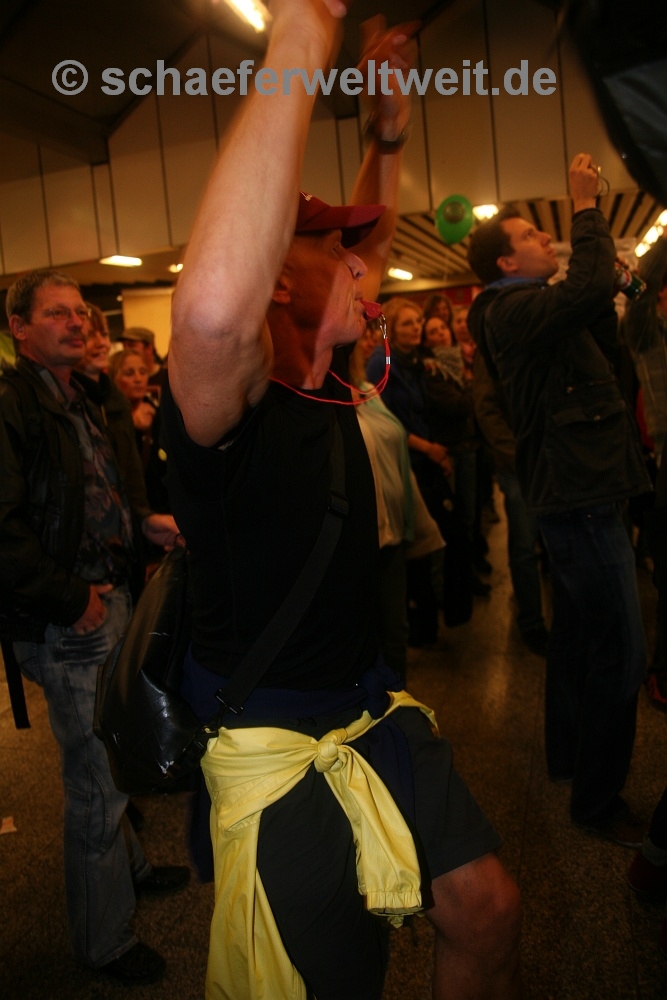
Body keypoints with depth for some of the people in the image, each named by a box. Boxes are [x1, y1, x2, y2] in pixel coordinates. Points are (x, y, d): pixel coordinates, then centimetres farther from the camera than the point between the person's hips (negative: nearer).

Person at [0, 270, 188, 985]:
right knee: (97, 777, 4)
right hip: (67, 625, -9)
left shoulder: (76, 403, 15)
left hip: (108, 601, 9)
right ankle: (103, 940, 25)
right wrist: (70, 600, -19)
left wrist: (145, 521, 10)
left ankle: (126, 866, 47)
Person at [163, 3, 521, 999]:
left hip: (368, 705, 7)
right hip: (272, 742, -7)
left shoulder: (323, 385, 2)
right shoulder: (226, 402, -23)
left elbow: (367, 247, 20)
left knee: (487, 906, 8)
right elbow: (214, 309, -49)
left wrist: (388, 130, 9)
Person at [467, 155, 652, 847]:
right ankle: (597, 801, 7)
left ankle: (568, 755, 36)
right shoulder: (514, 310, -14)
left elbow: (603, 339, 22)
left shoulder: (529, 310, 17)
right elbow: (590, 286, -31)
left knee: (577, 635, 20)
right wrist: (586, 206, -15)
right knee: (620, 652, -6)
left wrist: (596, 252, 12)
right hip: (581, 494, -11)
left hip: (574, 491, 11)